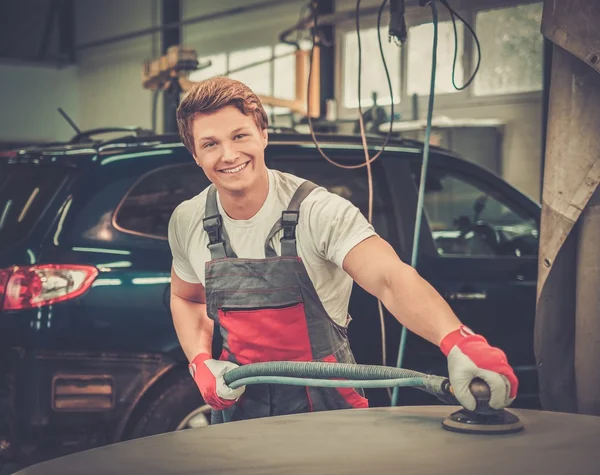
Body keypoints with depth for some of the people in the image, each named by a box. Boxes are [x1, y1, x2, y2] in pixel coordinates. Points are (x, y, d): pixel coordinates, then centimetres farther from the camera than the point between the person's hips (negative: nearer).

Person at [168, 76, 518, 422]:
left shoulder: (319, 211, -20)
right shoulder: (187, 222, -4)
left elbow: (392, 278, -35)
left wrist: (458, 341, -53)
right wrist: (201, 362, -3)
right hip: (241, 402, 4)